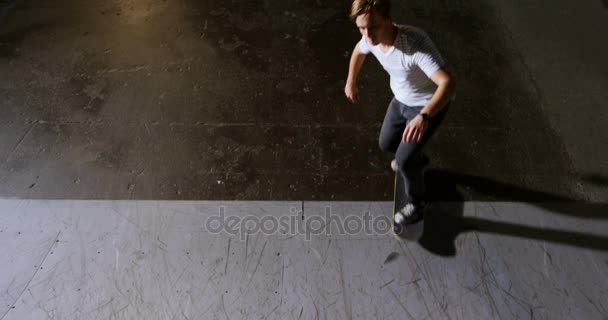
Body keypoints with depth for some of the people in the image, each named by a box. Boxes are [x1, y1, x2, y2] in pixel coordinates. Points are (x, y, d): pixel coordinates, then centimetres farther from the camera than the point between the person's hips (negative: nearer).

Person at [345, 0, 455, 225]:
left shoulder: (416, 44, -40)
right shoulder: (372, 38, -18)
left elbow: (448, 83, -48)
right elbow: (359, 50, 9)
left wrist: (424, 116, -63)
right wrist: (351, 83, 19)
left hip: (429, 105, -7)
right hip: (401, 100, 7)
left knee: (403, 161, -8)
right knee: (386, 144, 21)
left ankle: (416, 205, 21)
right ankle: (415, 160, 55)